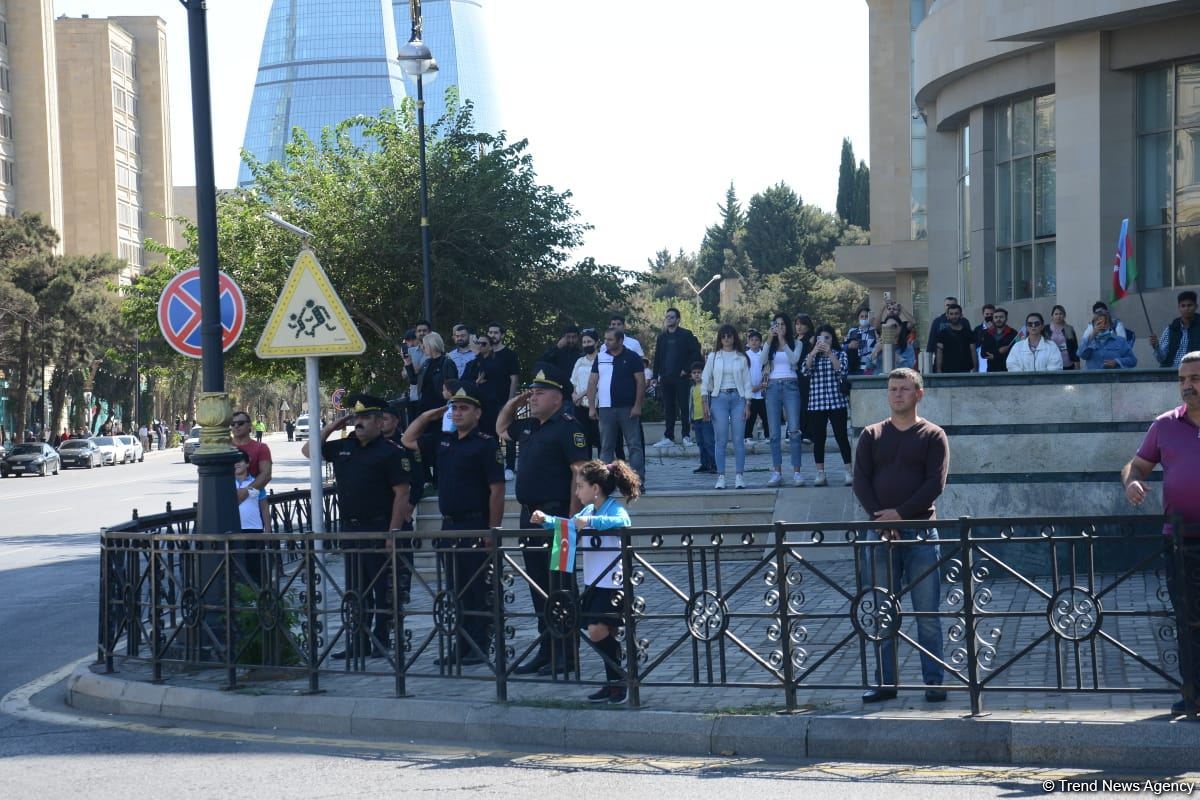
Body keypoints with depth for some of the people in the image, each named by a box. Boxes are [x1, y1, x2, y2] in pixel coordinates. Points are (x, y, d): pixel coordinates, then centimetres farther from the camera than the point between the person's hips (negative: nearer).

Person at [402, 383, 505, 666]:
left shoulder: (486, 444, -9)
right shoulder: (444, 441, 13)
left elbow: (497, 490, -12)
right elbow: (407, 440, 26)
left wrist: (493, 530, -16)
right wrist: (429, 415, 13)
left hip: (475, 527, -7)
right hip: (449, 526, 7)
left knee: (475, 590, -3)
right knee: (455, 590, 10)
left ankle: (478, 649, 1)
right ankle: (460, 648, 15)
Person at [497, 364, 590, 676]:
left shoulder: (568, 427, -11)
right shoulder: (528, 427, 16)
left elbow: (580, 473, -17)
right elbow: (501, 428, 37)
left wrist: (572, 518, -22)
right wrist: (512, 403, 18)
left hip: (556, 515, -9)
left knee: (560, 587, -5)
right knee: (539, 588, 11)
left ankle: (566, 655, -2)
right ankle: (546, 651, 17)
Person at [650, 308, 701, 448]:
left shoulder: (686, 335, 0)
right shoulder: (661, 337, 14)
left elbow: (696, 352, -5)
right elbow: (657, 357, 15)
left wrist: (687, 369, -12)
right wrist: (656, 376, 7)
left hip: (681, 377, -4)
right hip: (666, 378, 4)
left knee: (684, 407, -2)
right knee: (668, 408, 4)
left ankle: (686, 435, 4)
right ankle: (668, 437, 6)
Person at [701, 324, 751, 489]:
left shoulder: (741, 358, 7)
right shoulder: (713, 356, 6)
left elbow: (747, 382, 7)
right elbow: (705, 380, 6)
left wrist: (747, 405, 0)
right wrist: (705, 404, -1)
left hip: (738, 398, 0)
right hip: (719, 398, 0)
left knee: (738, 439, -3)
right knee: (720, 439, -3)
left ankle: (739, 476, 1)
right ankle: (720, 476, -1)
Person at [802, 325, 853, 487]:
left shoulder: (840, 354, 9)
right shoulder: (812, 356, 14)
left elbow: (842, 371, -9)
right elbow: (805, 370, -6)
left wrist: (830, 354, -15)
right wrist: (814, 352, -16)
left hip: (837, 402, -2)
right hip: (816, 402, 2)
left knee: (841, 436, -4)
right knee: (818, 439, 3)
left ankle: (849, 472, -1)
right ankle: (820, 474, 8)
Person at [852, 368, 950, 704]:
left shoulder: (933, 436, 4)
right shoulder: (871, 435, 11)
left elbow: (935, 483, -5)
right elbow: (860, 481, 3)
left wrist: (900, 513, -14)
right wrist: (881, 519, -10)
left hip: (920, 532, -2)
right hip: (880, 532, 2)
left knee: (927, 613, -1)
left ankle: (934, 682, 3)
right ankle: (885, 682, 8)